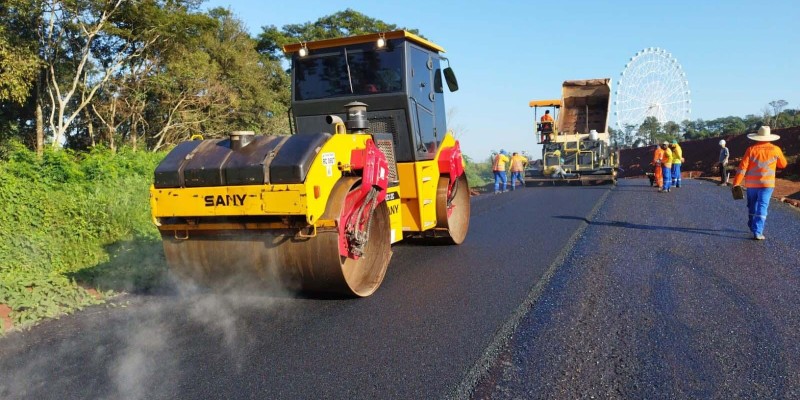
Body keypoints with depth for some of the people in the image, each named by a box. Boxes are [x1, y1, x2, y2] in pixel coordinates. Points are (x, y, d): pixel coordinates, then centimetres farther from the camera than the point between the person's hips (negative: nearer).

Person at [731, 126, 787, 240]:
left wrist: (736, 183, -7)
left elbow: (742, 167, -9)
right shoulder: (775, 149, -4)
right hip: (766, 183, -1)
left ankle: (752, 226, 34)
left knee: (752, 205, 19)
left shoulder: (751, 149, -4)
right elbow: (783, 164, 13)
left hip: (751, 183, 1)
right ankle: (757, 232, -10)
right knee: (762, 207, -2)